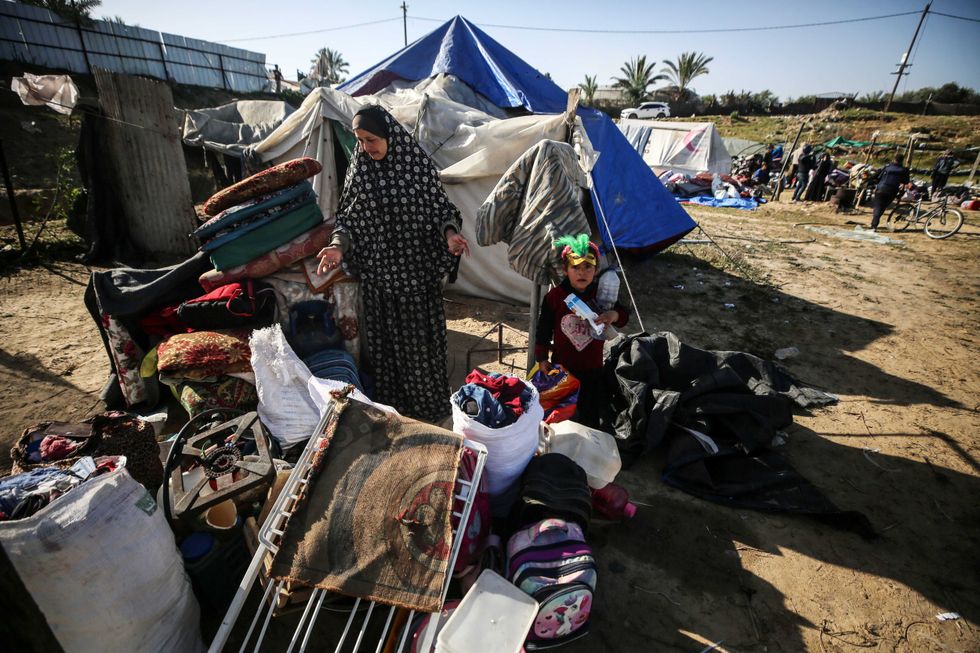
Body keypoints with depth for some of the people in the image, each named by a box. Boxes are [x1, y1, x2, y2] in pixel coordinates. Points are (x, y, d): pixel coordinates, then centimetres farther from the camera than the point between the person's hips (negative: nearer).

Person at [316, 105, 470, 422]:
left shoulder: (418, 163, -5)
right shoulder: (359, 169, 2)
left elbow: (440, 207, 0)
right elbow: (348, 216, 9)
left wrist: (450, 233, -19)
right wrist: (339, 245, -9)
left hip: (416, 268, -2)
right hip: (378, 271, 3)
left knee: (421, 336, 6)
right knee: (384, 339, 10)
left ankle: (429, 403, 26)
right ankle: (391, 403, 29)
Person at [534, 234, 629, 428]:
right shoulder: (555, 296, -12)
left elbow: (624, 316, 2)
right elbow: (543, 329, -4)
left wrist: (615, 315, -23)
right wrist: (542, 358, -1)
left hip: (593, 367, 1)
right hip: (562, 367, -1)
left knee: (591, 415, 14)